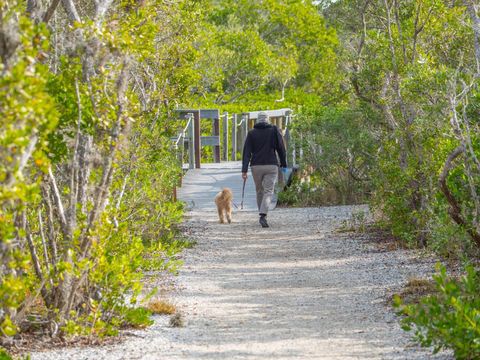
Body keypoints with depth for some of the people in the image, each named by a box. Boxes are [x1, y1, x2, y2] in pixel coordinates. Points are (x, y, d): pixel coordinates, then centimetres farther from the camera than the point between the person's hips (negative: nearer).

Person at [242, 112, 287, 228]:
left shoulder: (251, 133, 3)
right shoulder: (274, 130, 1)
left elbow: (247, 152, -2)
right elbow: (281, 148, 1)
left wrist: (244, 170, -6)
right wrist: (283, 164, 11)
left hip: (256, 166, 2)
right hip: (271, 166, -2)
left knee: (259, 191, 17)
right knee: (268, 192, -5)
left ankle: (262, 215, 23)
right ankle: (263, 215, -24)